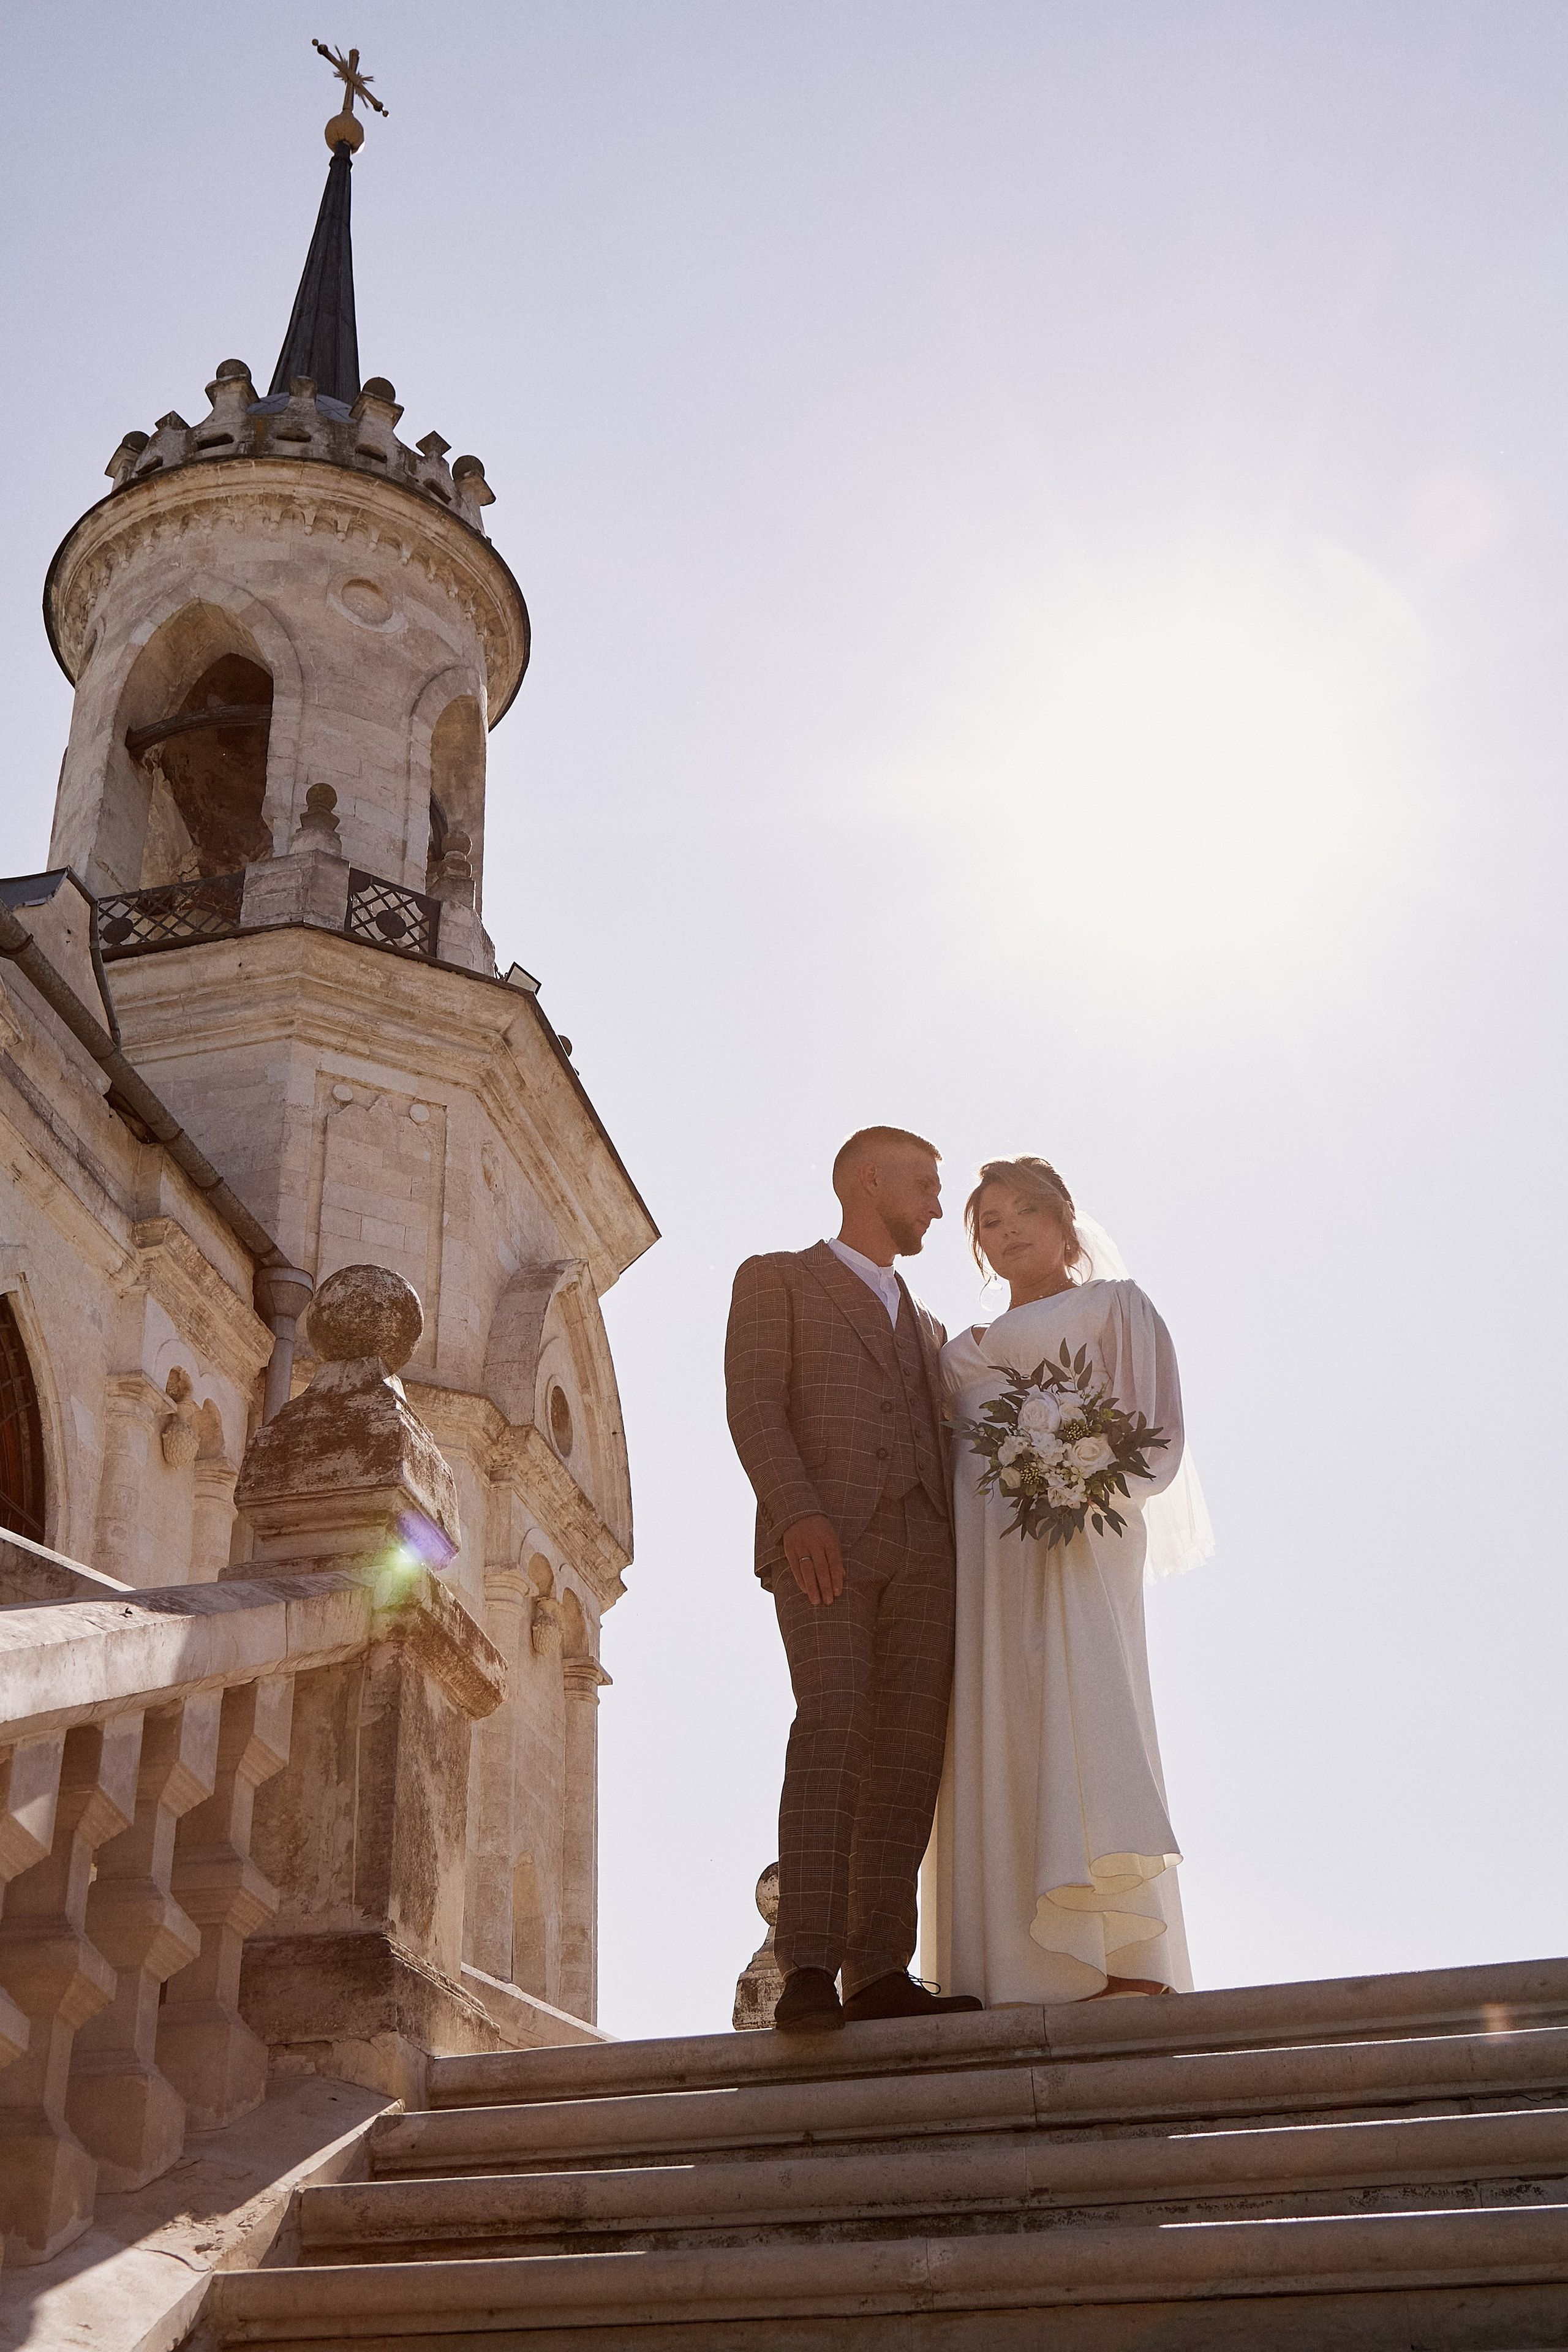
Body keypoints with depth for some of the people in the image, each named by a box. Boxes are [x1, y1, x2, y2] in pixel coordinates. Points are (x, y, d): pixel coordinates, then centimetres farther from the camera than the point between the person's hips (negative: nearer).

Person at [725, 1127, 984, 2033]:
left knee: (906, 1754, -6)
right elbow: (754, 1407, -2)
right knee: (833, 1723, -22)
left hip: (924, 1549, 6)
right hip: (823, 1539, -6)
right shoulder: (776, 1279, 14)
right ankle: (807, 1971, -26)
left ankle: (880, 1973, -7)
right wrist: (798, 1512, -18)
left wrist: (965, 1563, 8)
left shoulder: (927, 1327, 32)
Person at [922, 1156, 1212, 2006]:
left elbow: (1158, 1432, 3)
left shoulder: (1111, 1305, 15)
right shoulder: (967, 1348, 30)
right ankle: (1027, 1975, -12)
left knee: (1081, 1703, -23)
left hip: (1076, 1533, -5)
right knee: (993, 1750, -7)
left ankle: (1133, 1965, -28)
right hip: (978, 1557, 5)